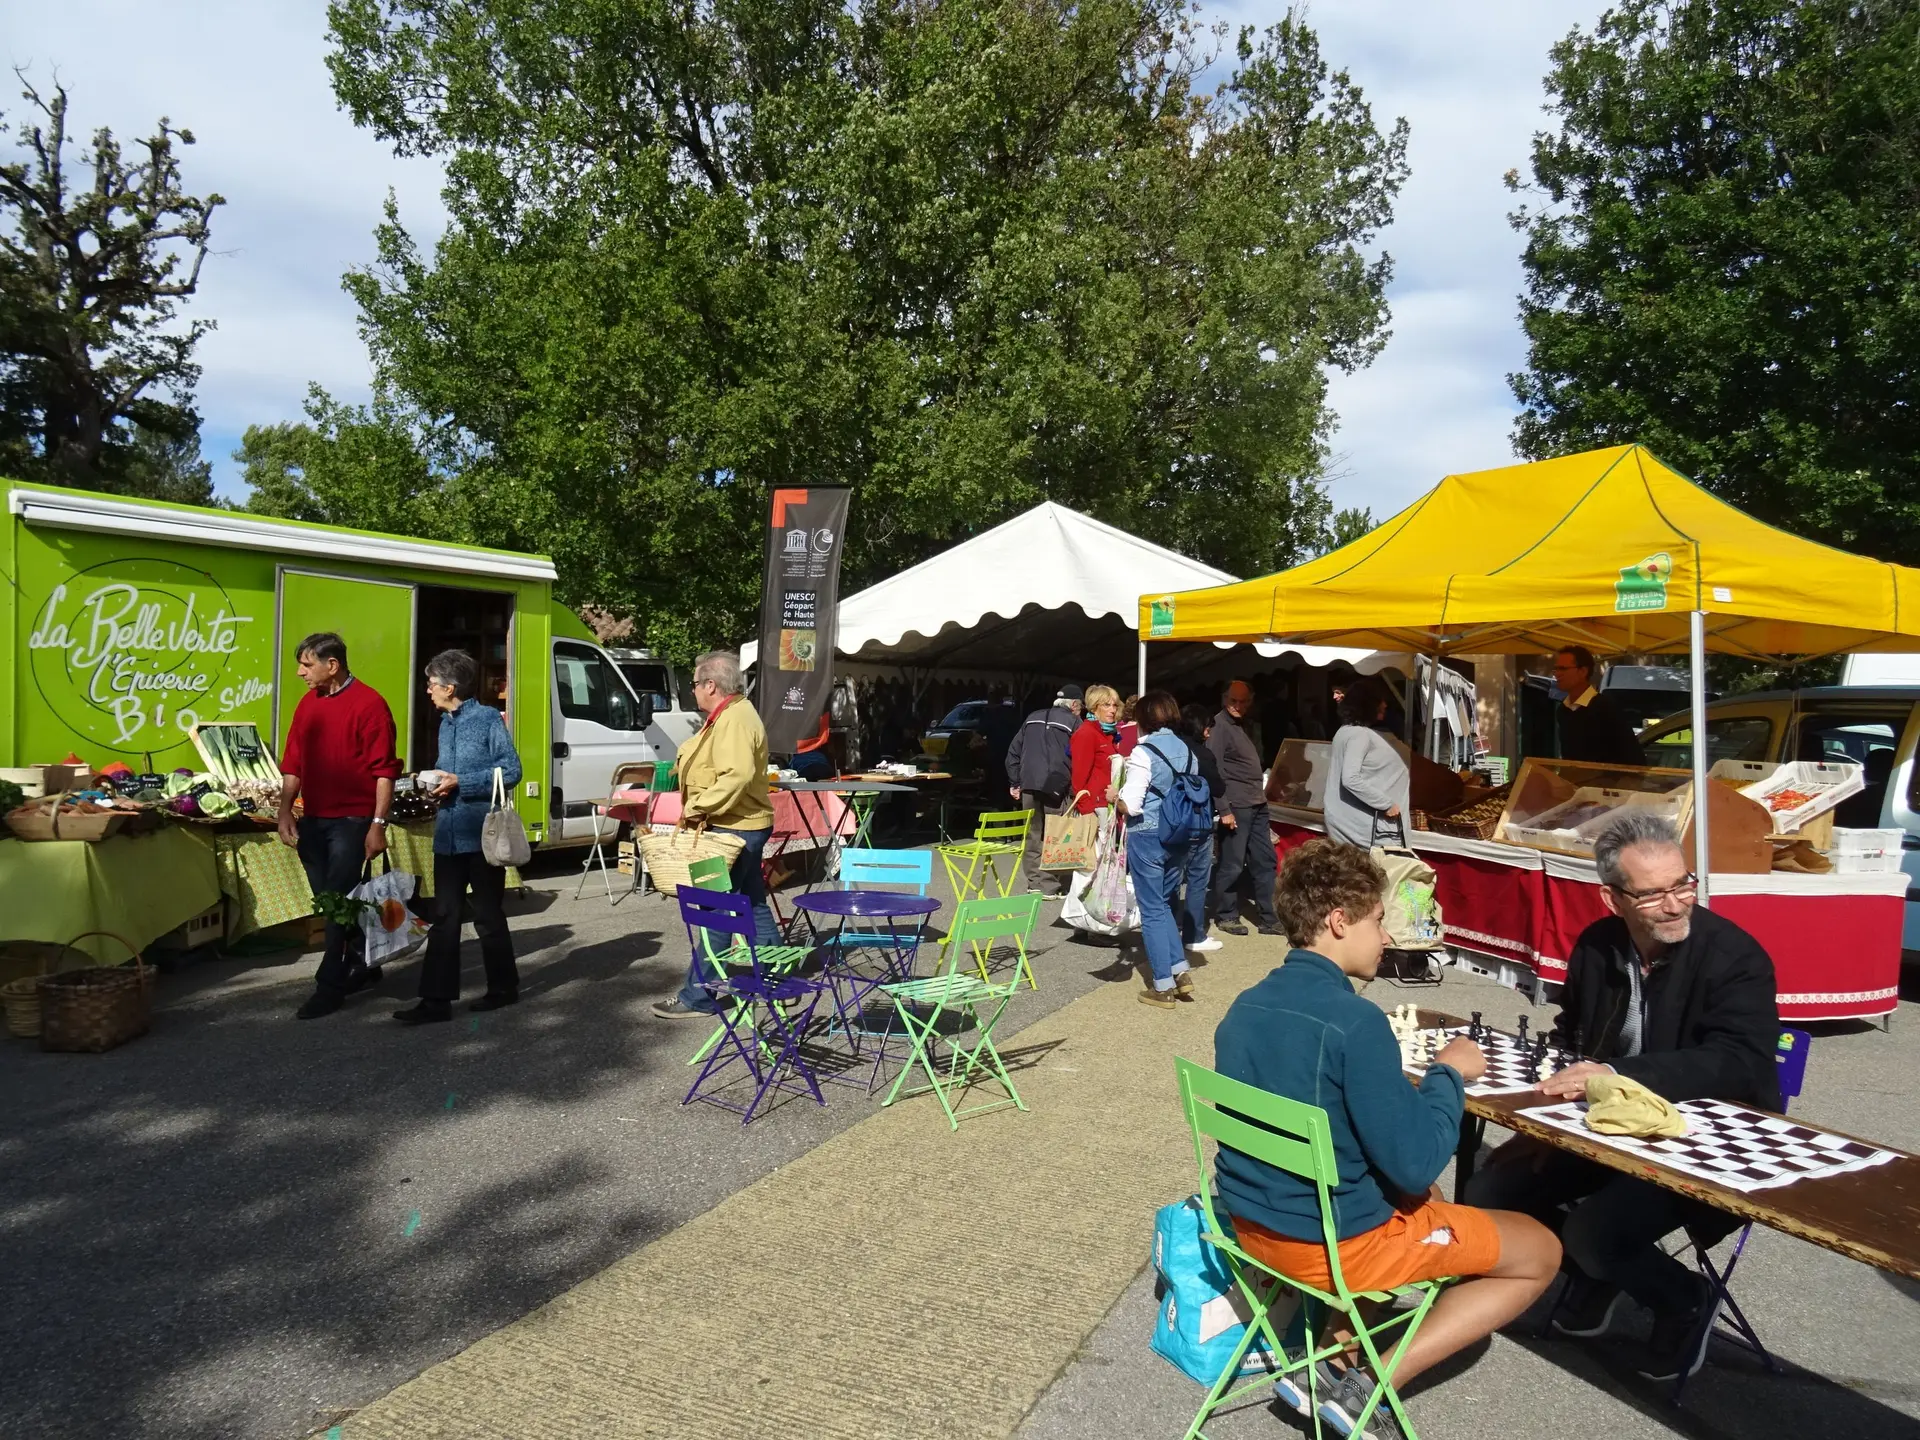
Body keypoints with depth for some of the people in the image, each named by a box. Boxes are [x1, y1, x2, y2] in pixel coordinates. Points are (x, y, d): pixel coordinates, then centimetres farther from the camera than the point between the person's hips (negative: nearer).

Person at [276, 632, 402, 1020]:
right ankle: (362, 965, 30)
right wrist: (285, 811, 4)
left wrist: (378, 824, -17)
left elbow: (384, 769, -13)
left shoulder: (368, 703, -11)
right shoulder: (307, 703, 10)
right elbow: (292, 763, 13)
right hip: (312, 820, 7)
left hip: (351, 820, -7)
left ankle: (330, 985, 4)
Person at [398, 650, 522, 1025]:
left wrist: (460, 783, -17)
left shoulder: (488, 718, -8)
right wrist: (437, 781, 1)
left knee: (488, 916, 5)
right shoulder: (445, 723, 15)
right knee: (444, 918, 5)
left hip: (482, 835, -7)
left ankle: (504, 987, 21)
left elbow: (511, 771, -13)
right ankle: (436, 998, 8)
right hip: (448, 835, 7)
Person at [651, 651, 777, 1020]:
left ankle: (697, 996, -2)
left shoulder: (734, 720, -18)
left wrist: (699, 806, -25)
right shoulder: (732, 714, 16)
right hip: (744, 826, 11)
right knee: (753, 905, 16)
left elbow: (738, 776, -31)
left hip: (734, 829, -11)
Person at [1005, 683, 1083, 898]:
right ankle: (1050, 886, -2)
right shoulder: (1074, 723, 1)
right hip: (1056, 786, -5)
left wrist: (1015, 781, 18)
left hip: (1029, 785, 5)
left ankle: (1035, 883, 11)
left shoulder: (1033, 719, 19)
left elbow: (1013, 751, 18)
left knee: (1032, 836, 9)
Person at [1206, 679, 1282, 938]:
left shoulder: (1244, 725, 15)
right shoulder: (1219, 726, -11)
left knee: (1265, 861, 10)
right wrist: (1224, 809, -19)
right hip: (1236, 806, -9)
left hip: (1257, 805, 9)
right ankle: (1226, 915, 13)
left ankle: (1269, 919, 17)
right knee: (1232, 865, -1)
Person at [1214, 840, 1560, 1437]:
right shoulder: (1354, 1021, -25)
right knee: (1541, 1251, 11)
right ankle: (1369, 1386, 4)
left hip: (1255, 1219, 8)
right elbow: (1415, 1162, -21)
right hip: (1333, 1241, -8)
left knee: (1421, 1199, 34)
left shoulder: (1244, 1007, -1)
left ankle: (1335, 1347, 19)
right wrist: (1449, 1075, -6)